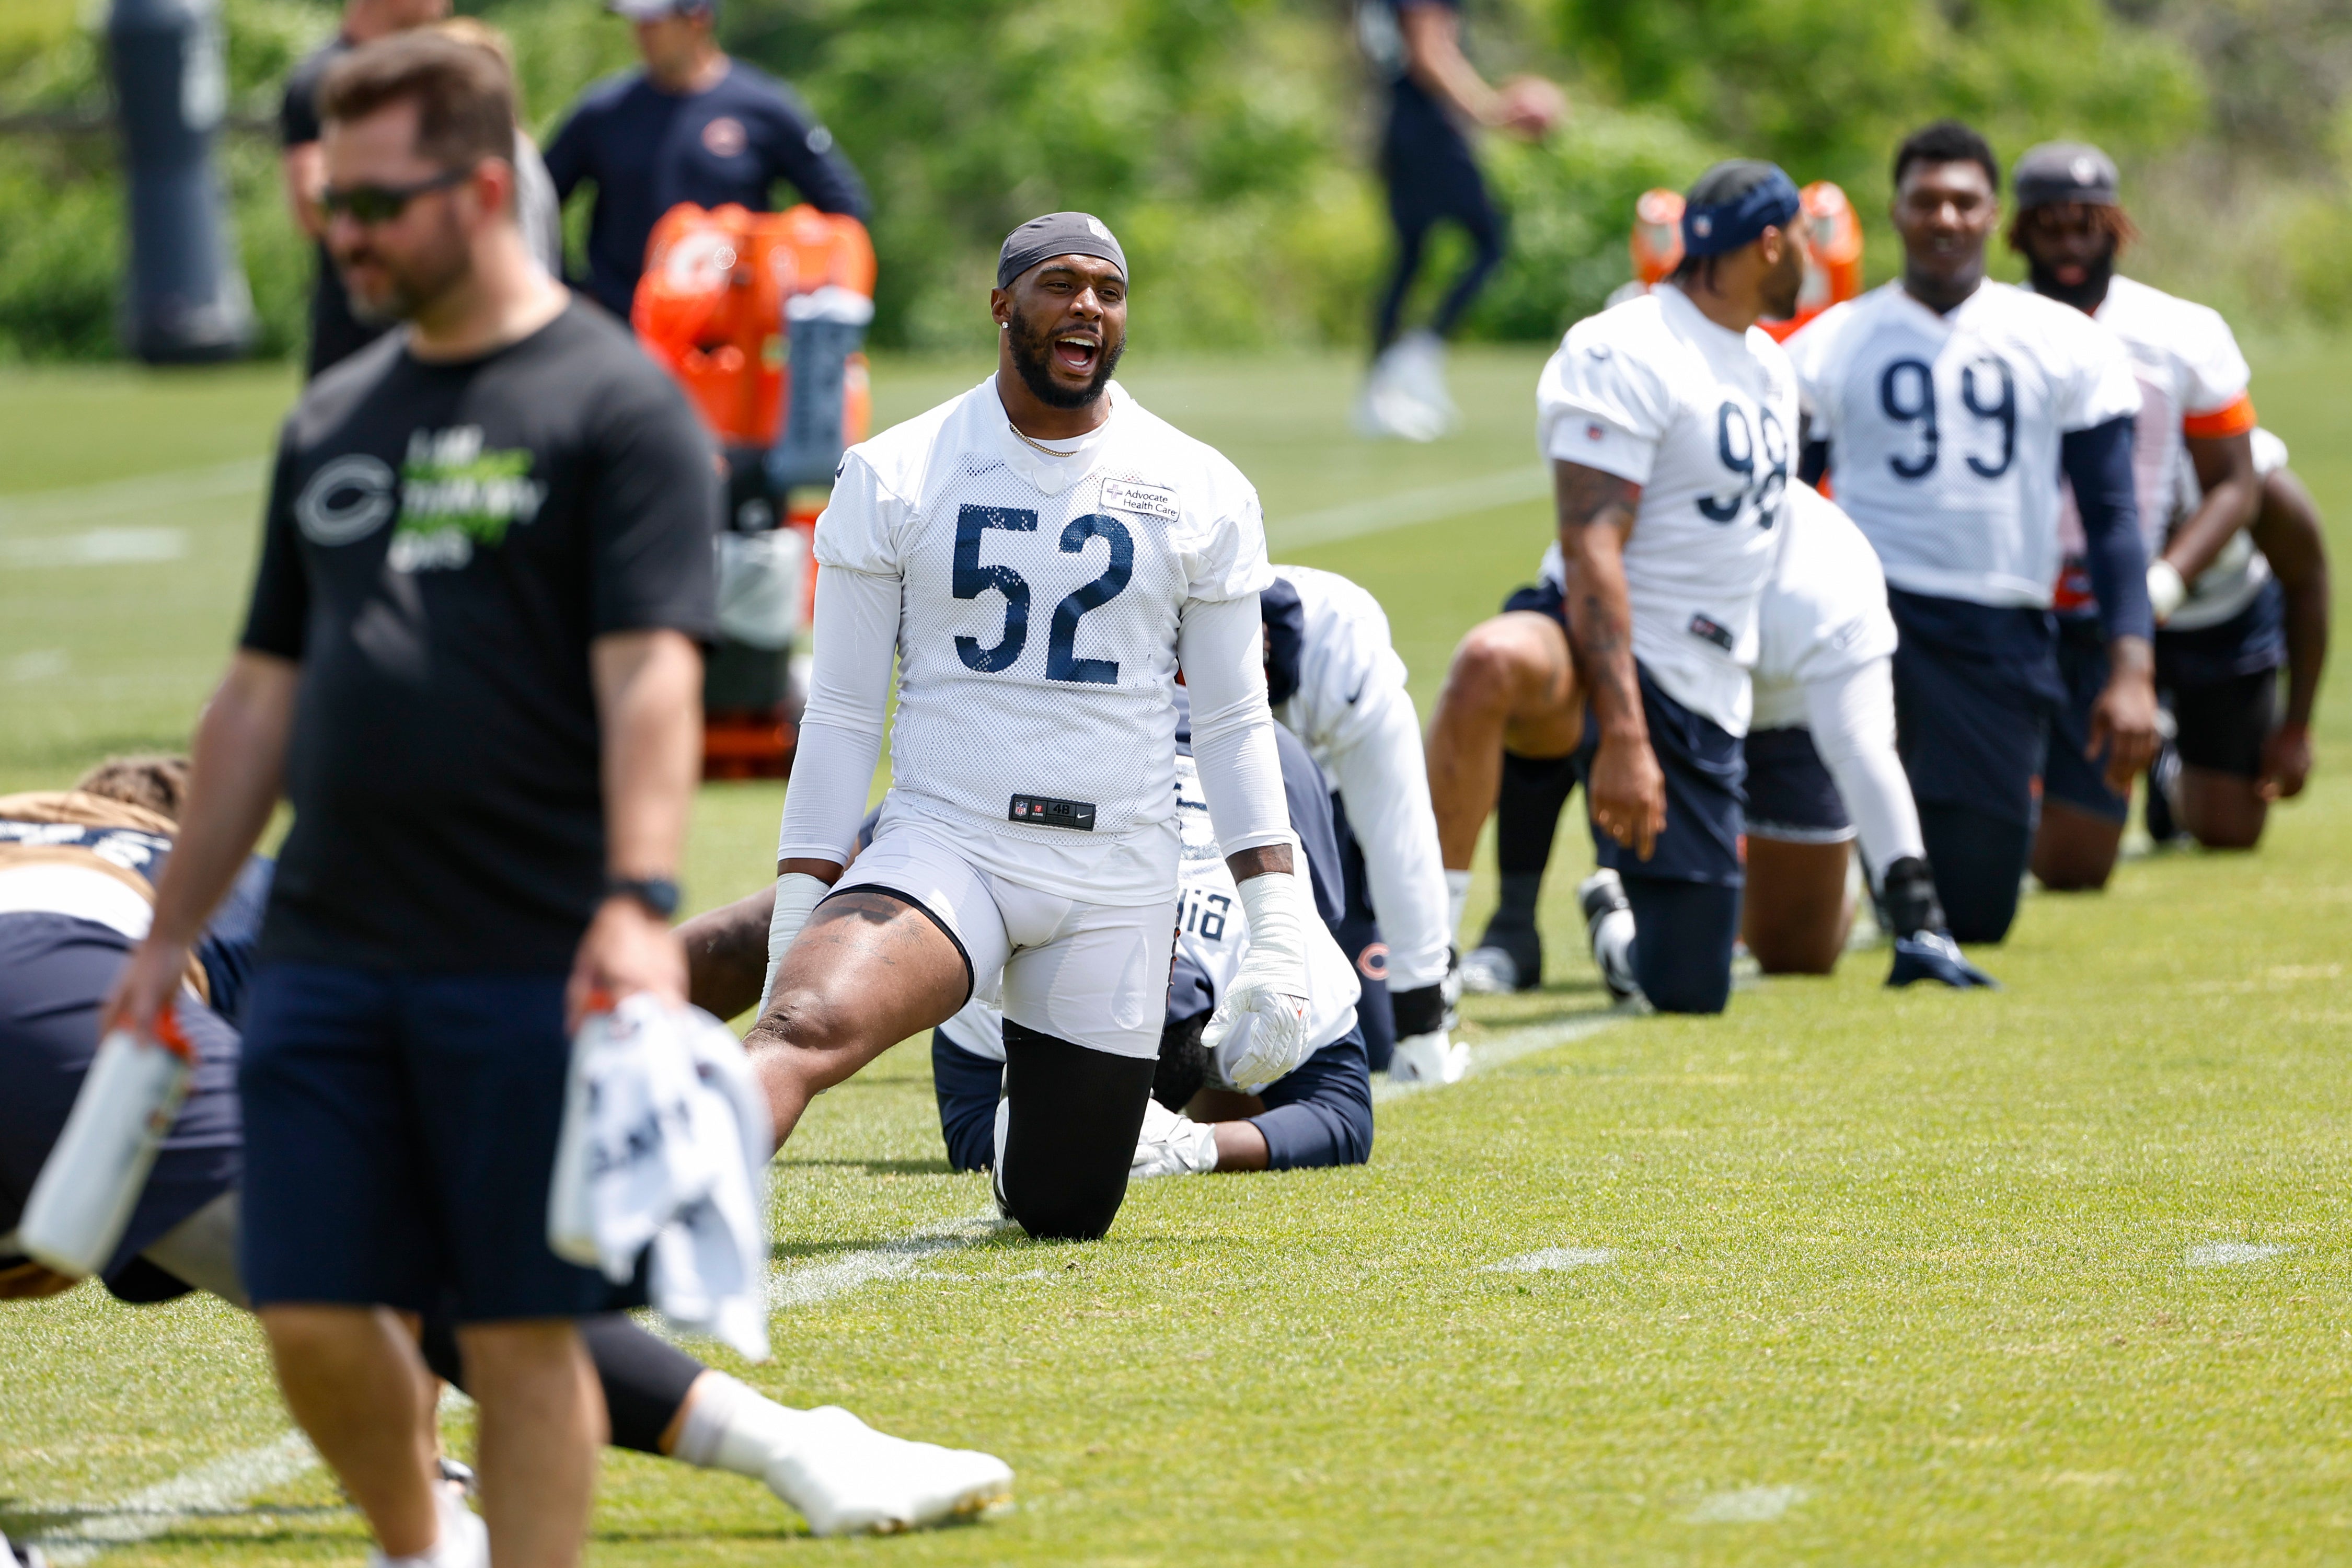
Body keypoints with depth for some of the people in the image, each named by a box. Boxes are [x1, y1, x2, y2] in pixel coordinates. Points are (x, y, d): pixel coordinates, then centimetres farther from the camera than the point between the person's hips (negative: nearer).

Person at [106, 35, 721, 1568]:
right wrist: (172, 929, 20)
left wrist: (636, 899, -27)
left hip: (532, 968, -6)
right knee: (315, 1318, 3)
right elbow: (266, 693, 21)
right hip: (325, 962, 6)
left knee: (524, 1330, -2)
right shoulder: (334, 420, 16)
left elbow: (651, 675, -14)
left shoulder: (617, 406, -4)